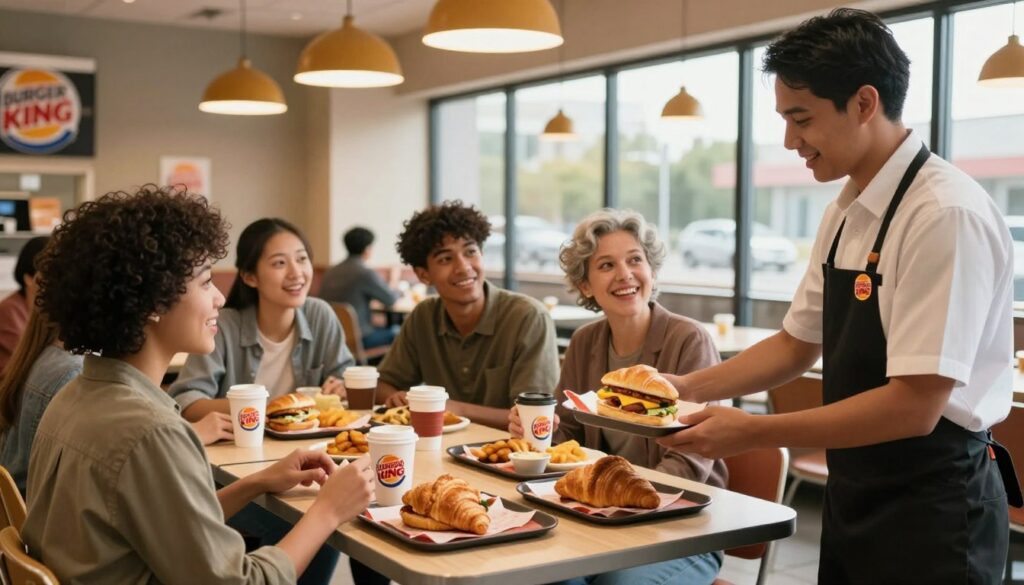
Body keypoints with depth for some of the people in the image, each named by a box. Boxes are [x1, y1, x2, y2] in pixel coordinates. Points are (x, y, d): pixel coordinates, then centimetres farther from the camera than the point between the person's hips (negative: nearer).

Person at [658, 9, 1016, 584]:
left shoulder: (947, 216, -21)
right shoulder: (845, 214, 4)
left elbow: (914, 406, -25)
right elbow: (798, 345, 14)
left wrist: (751, 432, -21)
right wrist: (688, 386, 3)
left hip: (931, 513, -7)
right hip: (854, 498, 8)